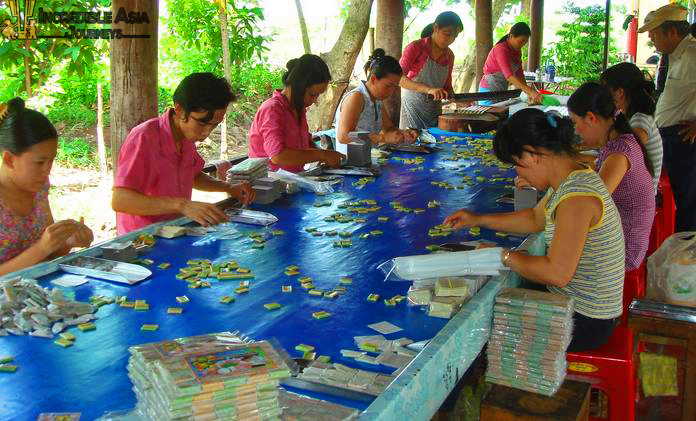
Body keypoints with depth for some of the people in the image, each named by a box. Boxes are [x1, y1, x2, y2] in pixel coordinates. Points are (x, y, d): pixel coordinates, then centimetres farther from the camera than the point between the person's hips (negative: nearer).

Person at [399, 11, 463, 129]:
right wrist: (428, 89, -33)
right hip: (413, 109, -5)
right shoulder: (416, 47, -9)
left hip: (435, 112, 5)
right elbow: (398, 77, -22)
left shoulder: (449, 56, 8)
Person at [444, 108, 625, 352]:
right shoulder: (570, 181, 3)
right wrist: (479, 220, 16)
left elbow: (557, 273, -31)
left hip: (585, 322, -9)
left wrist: (503, 256, -18)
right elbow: (536, 219, 19)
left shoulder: (577, 197, -29)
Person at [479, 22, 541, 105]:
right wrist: (530, 91, -41)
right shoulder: (501, 49, -21)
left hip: (502, 91, 8)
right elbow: (509, 75, -33)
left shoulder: (517, 51, 6)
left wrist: (529, 94, -13)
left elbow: (519, 74, 2)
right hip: (489, 91, -8)